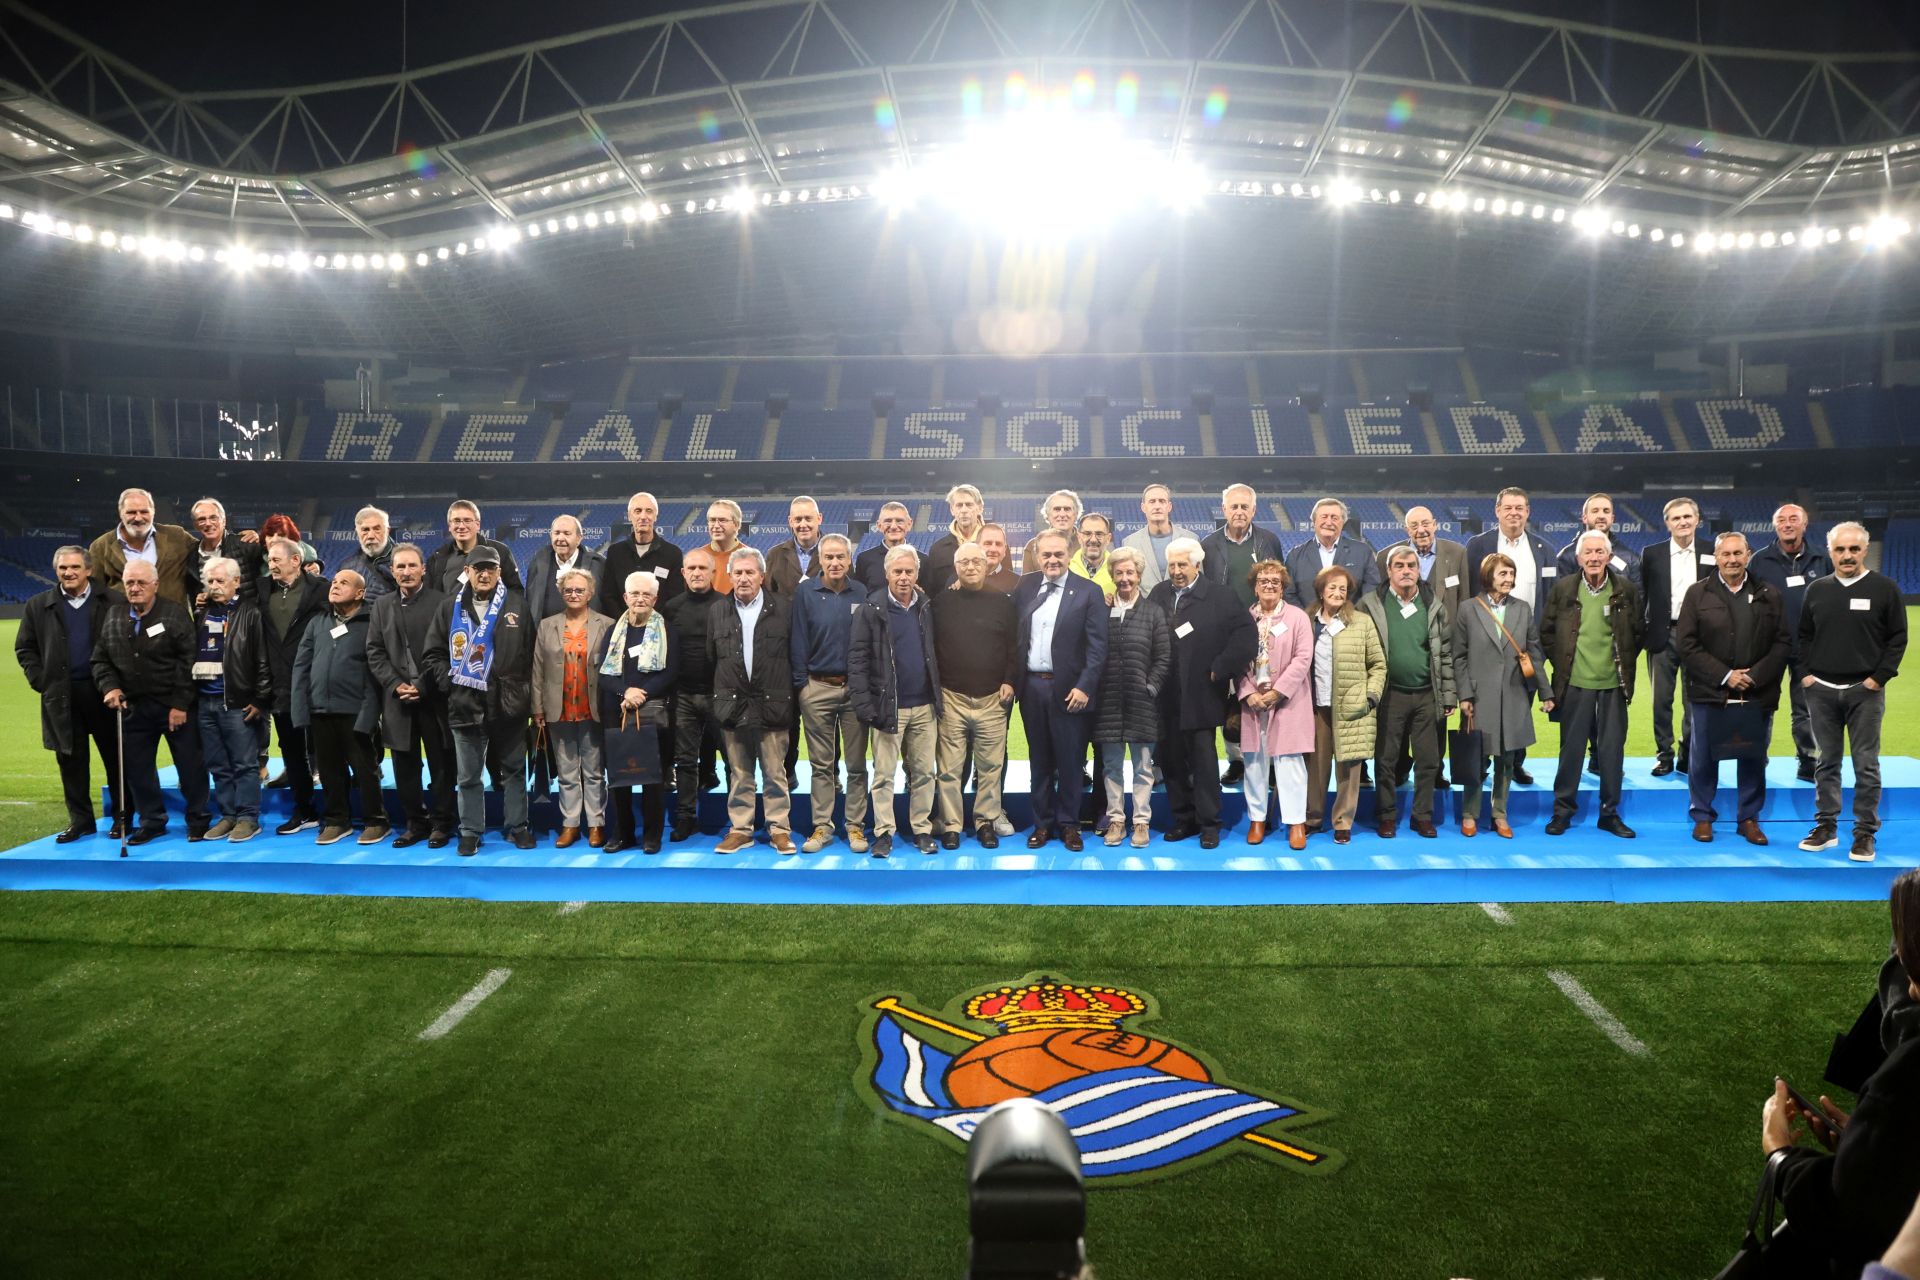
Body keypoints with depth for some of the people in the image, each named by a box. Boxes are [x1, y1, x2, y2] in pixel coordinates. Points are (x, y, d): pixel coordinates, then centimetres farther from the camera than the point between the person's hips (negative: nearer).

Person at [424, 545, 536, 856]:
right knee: (468, 776, 7)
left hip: (508, 705, -1)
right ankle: (470, 832, 17)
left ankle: (517, 826, 20)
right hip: (465, 705, 1)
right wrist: (449, 683, -2)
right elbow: (434, 652, 9)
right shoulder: (451, 606, 7)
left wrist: (525, 691, -1)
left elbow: (532, 650, 4)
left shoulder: (518, 605, 2)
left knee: (513, 770, 9)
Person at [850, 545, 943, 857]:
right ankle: (884, 832, 9)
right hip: (888, 705, -3)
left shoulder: (927, 608, 7)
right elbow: (857, 659, -6)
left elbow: (935, 653, 14)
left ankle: (922, 828, 18)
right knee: (884, 774, 2)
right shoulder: (870, 610, -4)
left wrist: (939, 695, 7)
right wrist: (863, 703, -12)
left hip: (924, 705, 3)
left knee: (924, 772, 8)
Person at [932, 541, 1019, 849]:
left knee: (991, 767, 3)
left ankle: (987, 822, 15)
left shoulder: (1003, 603, 7)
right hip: (951, 698, 0)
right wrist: (934, 688, 2)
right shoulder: (941, 602, 6)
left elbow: (1014, 647, 9)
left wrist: (1009, 681, -1)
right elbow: (929, 645, 8)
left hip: (992, 699, 1)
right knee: (949, 768, 1)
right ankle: (951, 825, 10)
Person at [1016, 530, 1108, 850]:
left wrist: (1084, 686, -15)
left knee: (1069, 761, 5)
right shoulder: (1025, 586, 7)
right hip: (1031, 686, 3)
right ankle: (1042, 822, 23)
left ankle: (1068, 823, 18)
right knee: (1039, 760, 12)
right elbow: (1013, 633, 10)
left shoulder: (1088, 592, -5)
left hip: (1068, 689, -3)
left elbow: (1097, 645, -8)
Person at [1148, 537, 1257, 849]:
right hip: (1165, 697, 4)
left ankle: (1209, 824, 11)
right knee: (1170, 759, 9)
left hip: (1201, 695, -4)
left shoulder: (1220, 597, -3)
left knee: (1204, 761, 1)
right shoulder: (1158, 595, 8)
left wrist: (1219, 670, -10)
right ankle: (1183, 819, 21)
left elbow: (1246, 636, -9)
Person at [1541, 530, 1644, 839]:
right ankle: (1562, 811, 15)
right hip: (1575, 683, -1)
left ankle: (1610, 813, 17)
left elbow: (1637, 632, 11)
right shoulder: (1563, 589, 0)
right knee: (1571, 747, 6)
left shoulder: (1625, 590, 2)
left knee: (1612, 749, 6)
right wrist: (1560, 662, 4)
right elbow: (1546, 631, 8)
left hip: (1613, 683, 1)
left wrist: (1625, 663, 6)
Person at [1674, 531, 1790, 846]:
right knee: (1704, 759, 6)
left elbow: (1782, 643, 2)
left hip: (1757, 695, 1)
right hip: (1709, 694, -1)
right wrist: (1725, 676, -11)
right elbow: (1686, 643, -5)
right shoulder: (1698, 593, 1)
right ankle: (1702, 817, 19)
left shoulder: (1769, 595, 6)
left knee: (1754, 759, 9)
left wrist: (1755, 676, -11)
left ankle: (1749, 818, 21)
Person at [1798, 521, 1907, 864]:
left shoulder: (1884, 588, -1)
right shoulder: (1817, 589, 8)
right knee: (1826, 762, 9)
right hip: (1821, 691, 3)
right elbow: (1803, 637, 14)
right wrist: (1804, 674, 3)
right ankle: (1826, 826, 17)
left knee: (1866, 765, -1)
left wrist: (1878, 677, -8)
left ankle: (1865, 832, 6)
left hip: (1865, 691, -3)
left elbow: (1898, 638, -1)